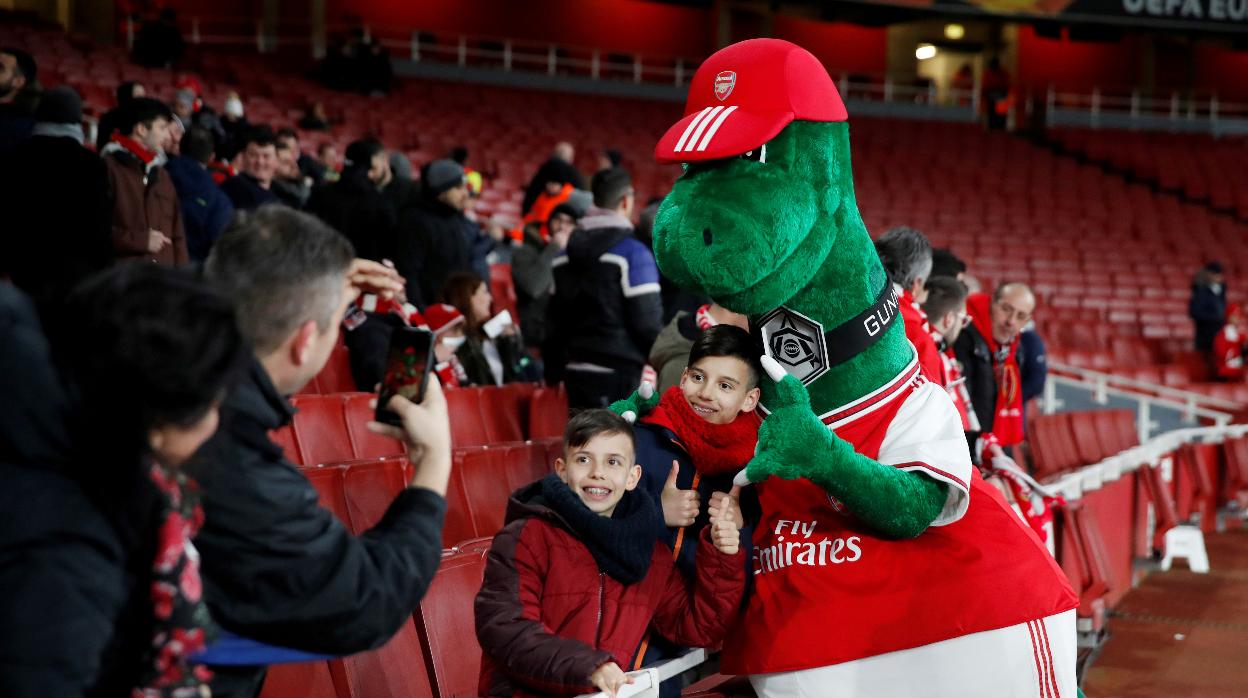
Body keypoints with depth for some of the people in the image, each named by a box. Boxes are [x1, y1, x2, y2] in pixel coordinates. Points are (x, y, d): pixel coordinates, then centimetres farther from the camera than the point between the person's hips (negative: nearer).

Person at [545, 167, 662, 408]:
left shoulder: (563, 257, 12)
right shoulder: (633, 253, -10)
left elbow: (554, 322, 16)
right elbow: (648, 322, -12)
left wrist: (554, 372, 23)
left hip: (577, 372, 7)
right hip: (622, 374, -7)